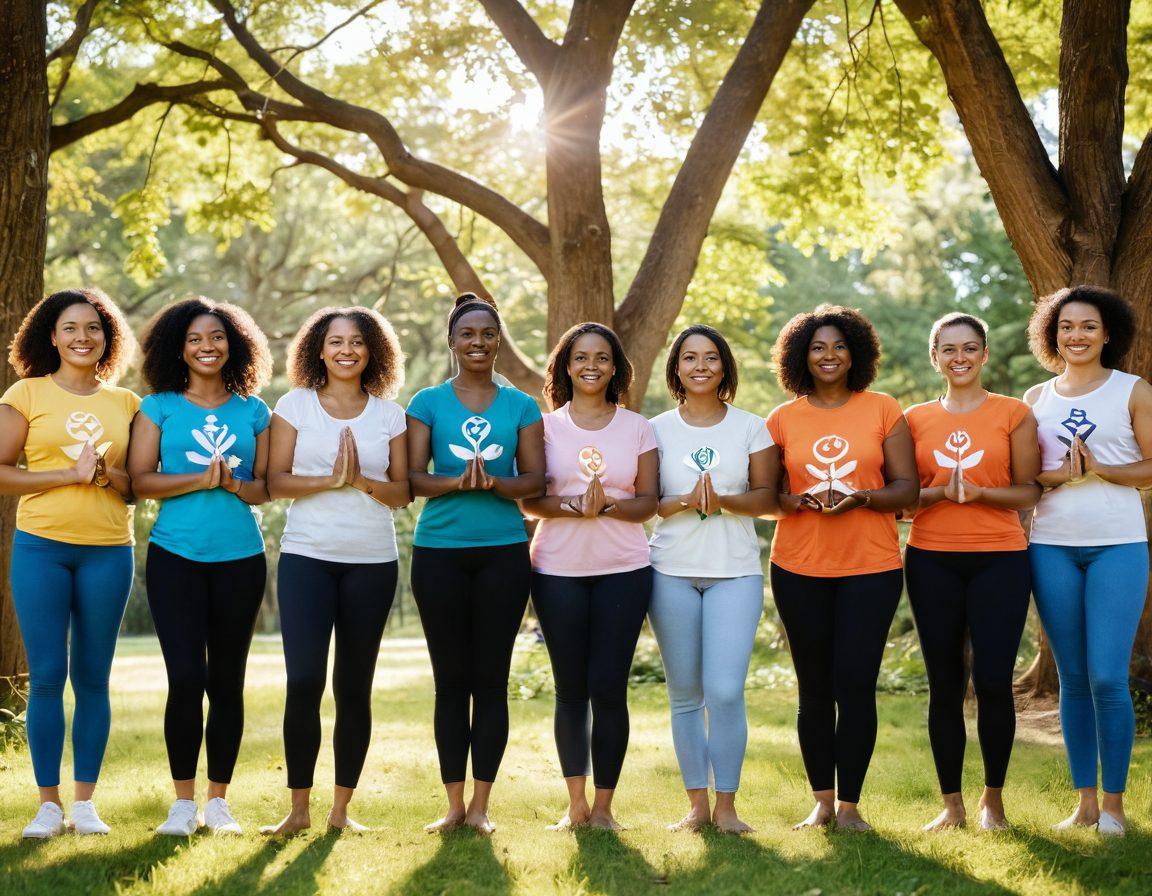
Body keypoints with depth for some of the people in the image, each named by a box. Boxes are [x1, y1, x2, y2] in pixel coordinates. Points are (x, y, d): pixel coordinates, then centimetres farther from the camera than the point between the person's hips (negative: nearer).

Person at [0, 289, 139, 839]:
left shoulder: (126, 404, 11)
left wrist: (109, 476, -8)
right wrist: (68, 474, -11)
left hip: (108, 552, 2)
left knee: (92, 678, 5)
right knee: (46, 676, -2)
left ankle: (84, 802, 13)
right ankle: (48, 804, 6)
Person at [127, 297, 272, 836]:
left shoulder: (253, 411, 9)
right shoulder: (159, 407, 5)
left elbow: (267, 486, 8)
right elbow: (141, 479, -3)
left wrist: (234, 485, -12)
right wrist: (200, 479, -15)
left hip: (240, 558, 2)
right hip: (176, 556, -2)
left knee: (227, 680, 7)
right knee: (186, 677, -10)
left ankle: (218, 800, 17)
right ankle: (183, 801, 5)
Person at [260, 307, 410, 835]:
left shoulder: (389, 415, 8)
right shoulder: (295, 406, 4)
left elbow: (402, 493, 5)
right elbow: (275, 482, -2)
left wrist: (362, 480, -13)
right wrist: (330, 479, -16)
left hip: (372, 562, 2)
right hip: (307, 558, -2)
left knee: (354, 687, 5)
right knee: (303, 681, -10)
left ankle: (341, 810, 13)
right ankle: (298, 810, 1)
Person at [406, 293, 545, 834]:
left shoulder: (521, 407, 10)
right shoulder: (428, 403, 7)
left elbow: (534, 479, 2)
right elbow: (412, 476, -1)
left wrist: (494, 483, -18)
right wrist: (457, 483, -20)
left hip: (503, 551, 1)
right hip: (439, 551, 0)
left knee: (492, 678, 0)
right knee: (451, 679, 3)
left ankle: (480, 805, 5)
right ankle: (454, 804, 10)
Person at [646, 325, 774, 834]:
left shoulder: (751, 427, 7)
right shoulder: (657, 429, 7)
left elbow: (768, 499, 3)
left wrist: (723, 501, -15)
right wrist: (684, 503, -15)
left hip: (735, 572, -1)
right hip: (673, 571, 1)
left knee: (726, 691, -11)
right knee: (684, 693, 4)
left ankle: (726, 805, 1)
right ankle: (696, 804, 14)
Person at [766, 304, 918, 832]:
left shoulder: (883, 410, 3)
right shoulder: (783, 420, 7)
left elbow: (908, 487, 1)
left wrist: (863, 497, -16)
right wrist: (798, 500, -13)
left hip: (871, 568, -2)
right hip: (799, 569, 2)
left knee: (855, 684, -6)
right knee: (814, 689, 7)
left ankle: (850, 804, 6)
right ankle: (822, 802, 17)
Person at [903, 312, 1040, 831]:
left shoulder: (1013, 414, 4)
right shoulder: (915, 419, 10)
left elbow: (1029, 492, 1)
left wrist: (979, 493, -16)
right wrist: (940, 493, -11)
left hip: (999, 559, -2)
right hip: (932, 561, 2)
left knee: (993, 682, -6)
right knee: (944, 685, 4)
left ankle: (993, 799, 12)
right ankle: (951, 804, 13)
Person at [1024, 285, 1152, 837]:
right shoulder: (1036, 399, 12)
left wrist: (1099, 469, -15)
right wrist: (1054, 476, -7)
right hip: (1051, 547, 3)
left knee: (1107, 677, -9)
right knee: (1073, 679, 6)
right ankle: (1085, 801, 13)